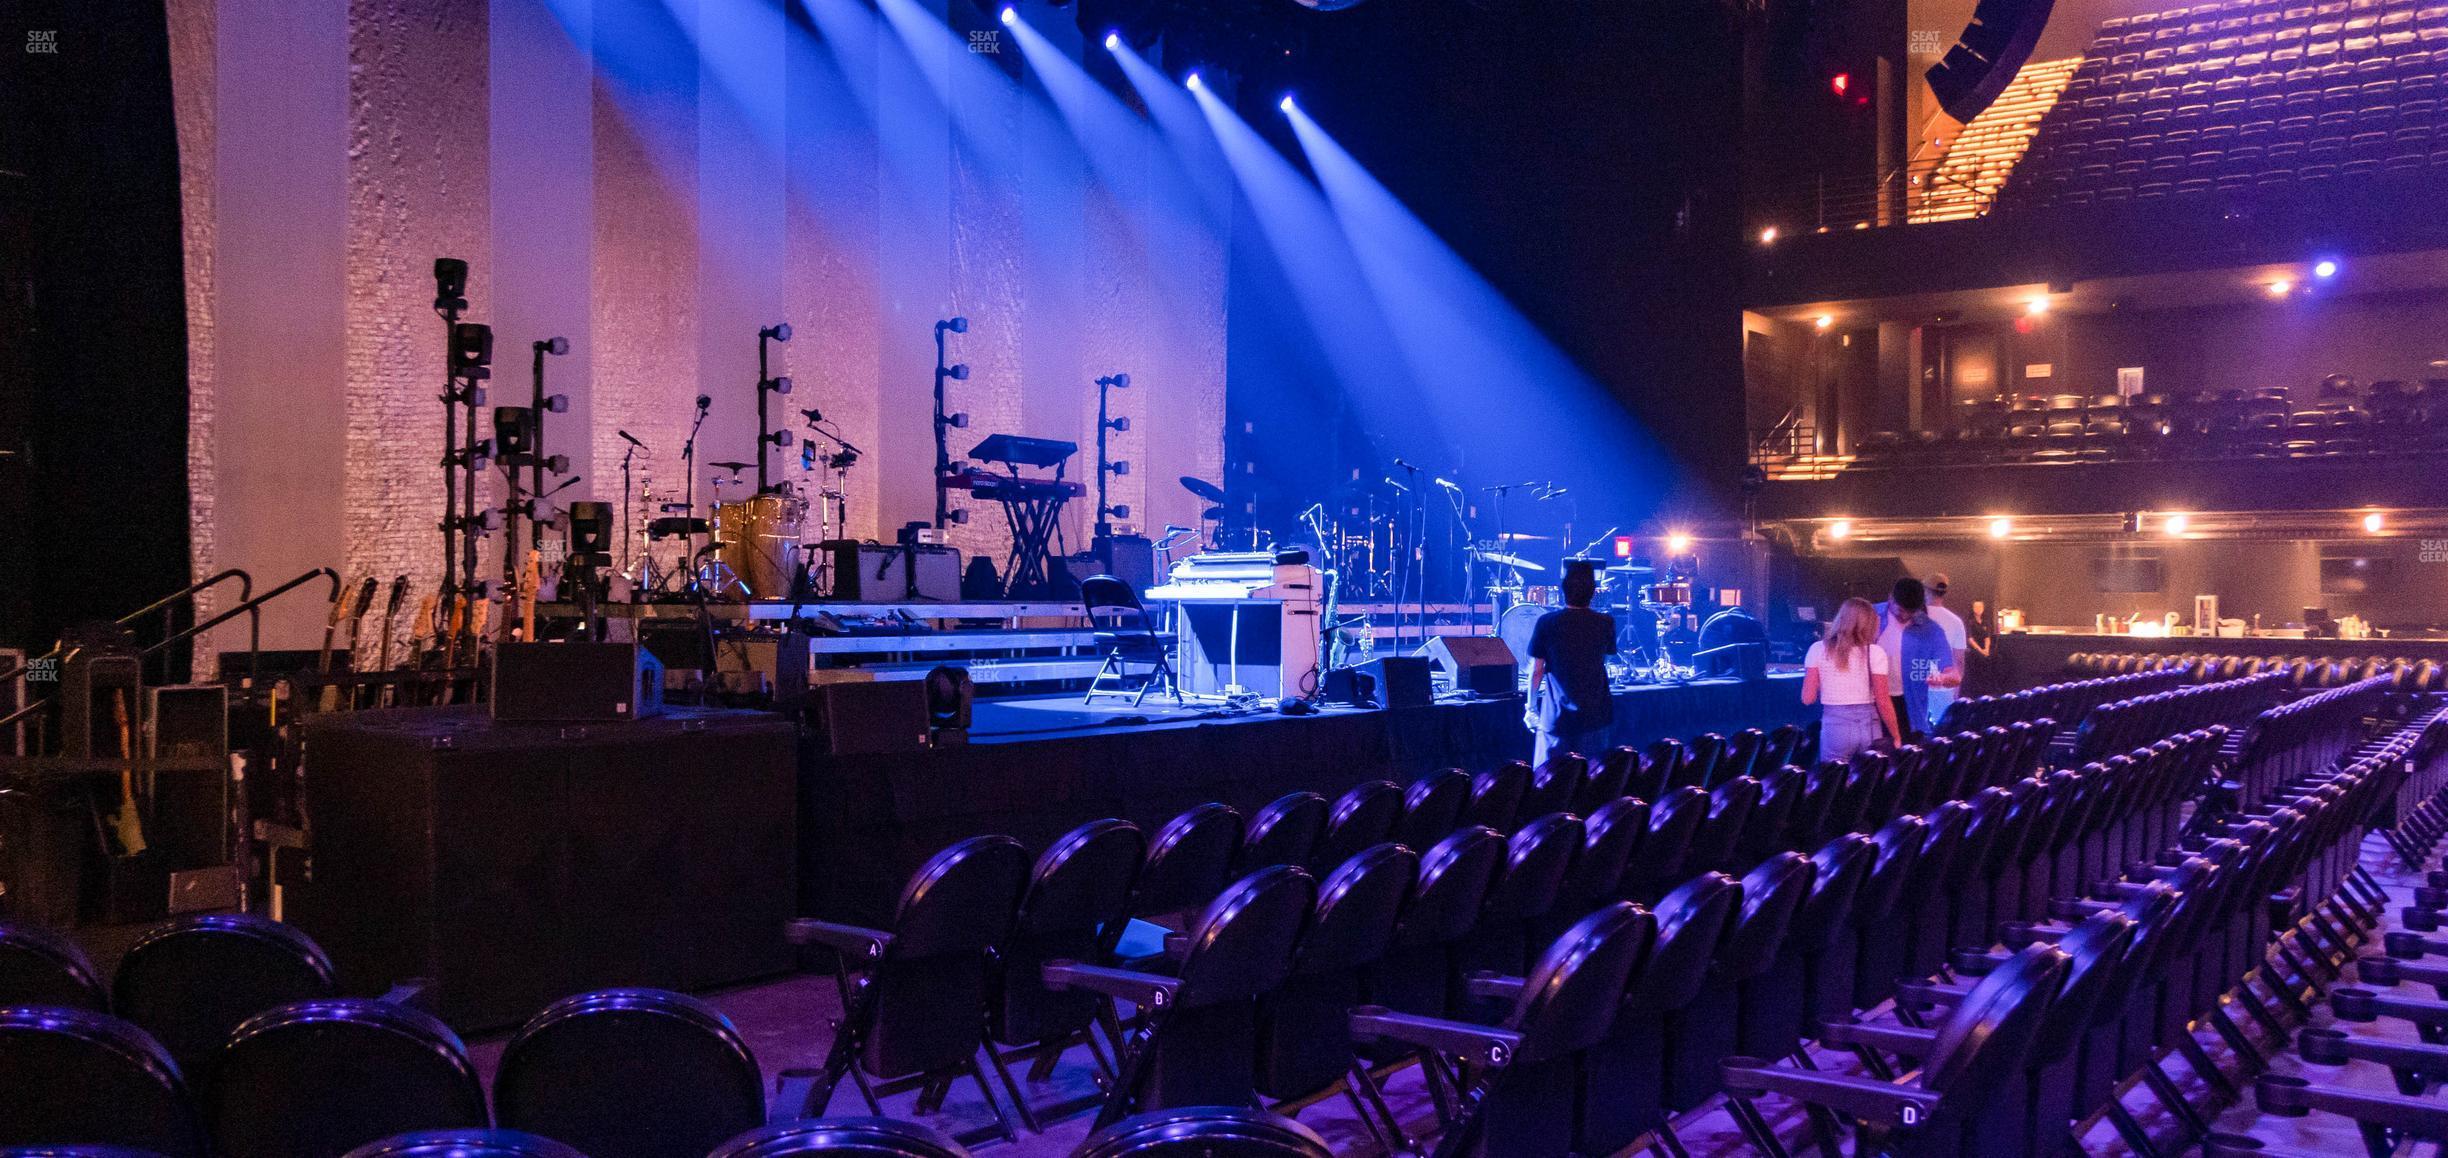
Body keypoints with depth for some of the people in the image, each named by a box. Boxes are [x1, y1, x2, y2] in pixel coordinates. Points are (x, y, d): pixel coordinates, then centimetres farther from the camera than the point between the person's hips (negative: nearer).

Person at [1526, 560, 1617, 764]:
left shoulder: (1546, 623, -8)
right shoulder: (1605, 623, -2)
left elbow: (1536, 670, -5)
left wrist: (1531, 707, 5)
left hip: (1556, 717, -2)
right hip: (1595, 716, 2)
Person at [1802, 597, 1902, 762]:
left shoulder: (1818, 650, 0)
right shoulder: (1874, 652, -4)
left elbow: (1808, 698, -2)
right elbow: (1883, 702, -5)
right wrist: (1896, 736, 5)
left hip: (1834, 727, 0)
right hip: (1868, 727, 0)